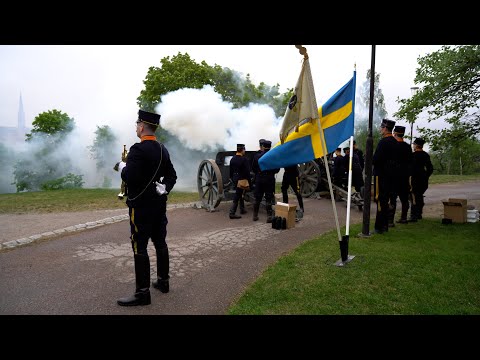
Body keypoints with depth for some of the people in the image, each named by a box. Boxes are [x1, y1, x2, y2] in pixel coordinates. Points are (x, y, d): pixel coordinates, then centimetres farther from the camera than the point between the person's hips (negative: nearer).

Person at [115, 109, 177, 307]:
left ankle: (143, 292, 3)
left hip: (141, 206, -8)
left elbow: (129, 178, -22)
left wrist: (121, 166, -4)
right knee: (160, 242, 15)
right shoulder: (162, 149, 10)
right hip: (159, 204, 8)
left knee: (139, 247, -2)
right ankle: (163, 281, 28)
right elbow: (172, 175, 14)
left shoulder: (138, 149, -17)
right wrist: (163, 189, 1)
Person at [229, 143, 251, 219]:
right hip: (241, 179, -8)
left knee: (240, 193, 22)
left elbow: (231, 170, 11)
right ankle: (232, 213, -6)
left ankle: (242, 209, 33)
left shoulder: (232, 159, 4)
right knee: (237, 196, -5)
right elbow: (247, 172, -17)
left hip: (235, 179, 8)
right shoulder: (244, 159, -18)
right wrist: (249, 182, -11)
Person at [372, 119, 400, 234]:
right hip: (391, 175, 9)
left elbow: (376, 159, -22)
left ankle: (379, 227, -1)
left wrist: (371, 158, -1)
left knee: (380, 200, -5)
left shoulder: (383, 141, -16)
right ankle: (384, 225, 23)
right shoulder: (395, 142, 13)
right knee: (385, 200, 15)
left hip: (381, 175, -9)